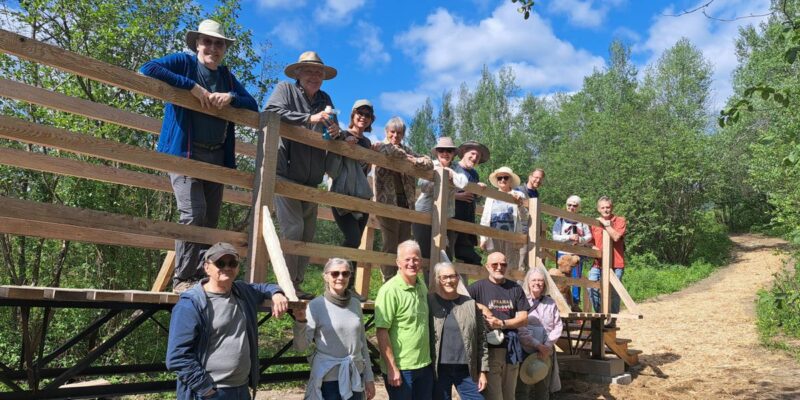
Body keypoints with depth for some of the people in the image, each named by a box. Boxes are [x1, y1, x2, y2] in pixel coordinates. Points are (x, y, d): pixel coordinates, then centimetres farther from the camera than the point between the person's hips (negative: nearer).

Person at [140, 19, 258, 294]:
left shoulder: (227, 77, 19)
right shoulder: (184, 62, 4)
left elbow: (253, 105, 16)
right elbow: (147, 70, -12)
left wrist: (231, 97, -6)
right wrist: (193, 86, -16)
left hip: (217, 156, 6)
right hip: (185, 152, -6)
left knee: (210, 219, 4)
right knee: (194, 212, -17)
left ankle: (202, 277, 12)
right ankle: (183, 279, -7)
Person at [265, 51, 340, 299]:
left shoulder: (325, 100, 17)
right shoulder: (285, 89, 3)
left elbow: (329, 133, 21)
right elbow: (271, 111, -15)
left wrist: (336, 133, -4)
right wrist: (309, 118, -19)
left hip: (311, 179, 6)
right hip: (285, 173, -6)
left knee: (308, 233, 6)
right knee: (292, 228, -13)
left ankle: (296, 286, 14)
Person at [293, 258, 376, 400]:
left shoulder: (355, 304, 4)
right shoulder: (316, 305, -8)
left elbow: (362, 343, 10)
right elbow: (301, 345, -12)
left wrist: (369, 377, 10)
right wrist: (300, 321, -29)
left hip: (355, 377, 4)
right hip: (328, 379, -4)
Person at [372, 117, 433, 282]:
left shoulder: (406, 150, 19)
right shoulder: (380, 146, 4)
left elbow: (429, 163, 9)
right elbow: (389, 150, -20)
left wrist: (412, 160, -7)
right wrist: (407, 157, -9)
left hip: (406, 202, 5)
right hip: (388, 202, -5)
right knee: (390, 245, -7)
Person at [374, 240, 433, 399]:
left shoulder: (422, 286, 6)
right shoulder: (390, 291, -16)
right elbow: (381, 332, -17)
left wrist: (428, 356, 14)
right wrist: (391, 368, -18)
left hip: (425, 365, 7)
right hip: (401, 368, -7)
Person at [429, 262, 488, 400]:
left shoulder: (471, 305, 5)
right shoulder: (429, 302, -2)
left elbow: (481, 339, 6)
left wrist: (483, 370, 3)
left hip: (466, 369, 2)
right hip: (438, 369, -2)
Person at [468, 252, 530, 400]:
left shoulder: (515, 288, 8)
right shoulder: (479, 287, -3)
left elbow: (523, 319, 4)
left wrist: (501, 323, -11)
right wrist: (480, 307, -18)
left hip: (511, 349, 4)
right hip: (488, 349, -4)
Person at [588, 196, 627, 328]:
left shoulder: (620, 221, 2)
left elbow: (616, 237, -15)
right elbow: (591, 242, 20)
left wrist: (606, 224, -11)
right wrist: (593, 248, -1)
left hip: (615, 264, -3)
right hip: (598, 263, 3)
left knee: (613, 292, -2)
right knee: (592, 288, -10)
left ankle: (612, 320, 13)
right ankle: (599, 315, 7)